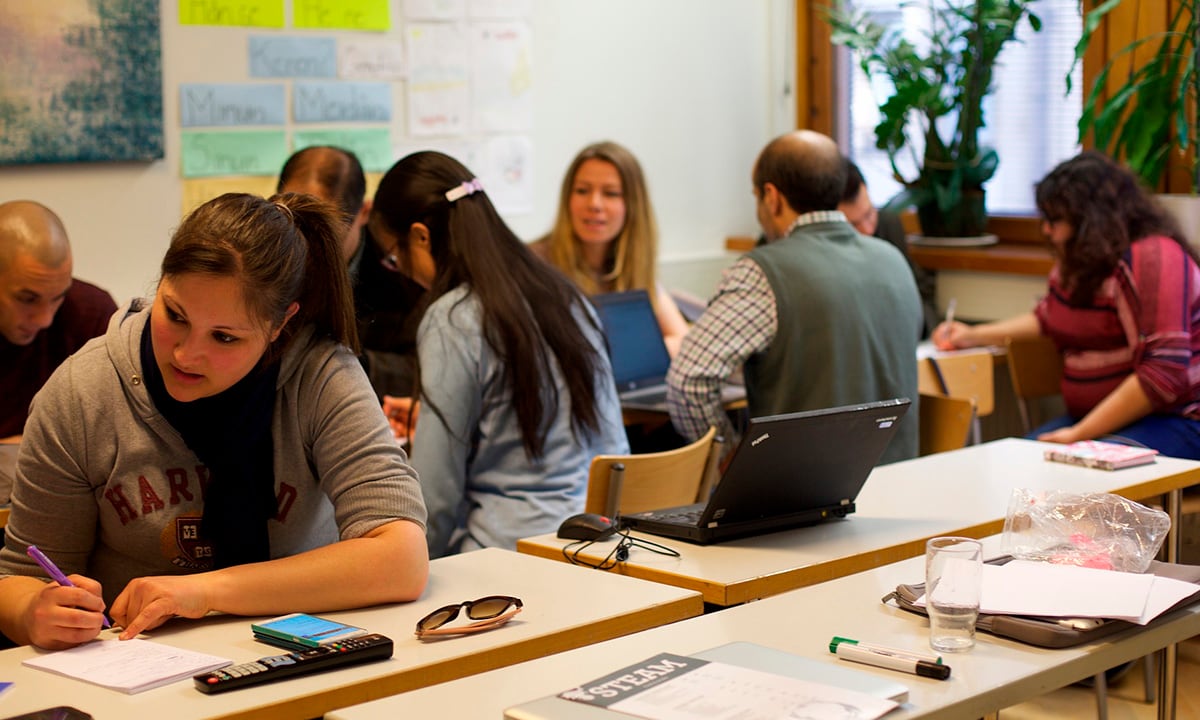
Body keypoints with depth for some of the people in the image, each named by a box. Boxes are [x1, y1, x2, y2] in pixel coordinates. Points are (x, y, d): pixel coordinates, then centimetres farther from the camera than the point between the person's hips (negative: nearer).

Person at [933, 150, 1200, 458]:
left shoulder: (1151, 257, -16)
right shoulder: (1076, 262, 12)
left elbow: (1166, 373, -24)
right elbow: (1047, 319, 34)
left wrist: (1080, 434, -22)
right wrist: (974, 336, 22)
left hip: (1172, 420, -8)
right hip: (1089, 419, 8)